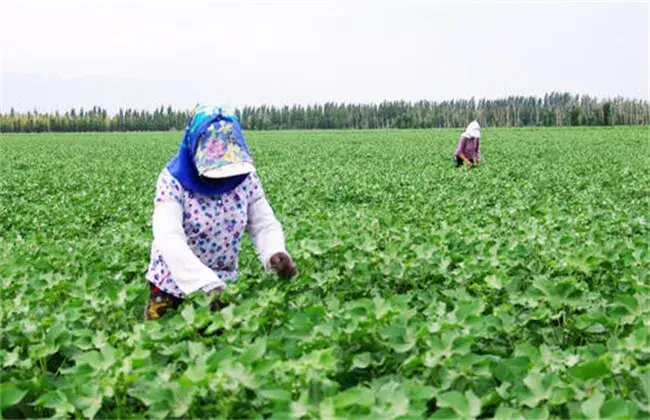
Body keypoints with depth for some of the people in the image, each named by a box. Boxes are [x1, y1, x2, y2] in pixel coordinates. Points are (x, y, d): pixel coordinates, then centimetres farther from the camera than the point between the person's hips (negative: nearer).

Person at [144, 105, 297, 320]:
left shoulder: (245, 177, -7)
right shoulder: (174, 180, -20)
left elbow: (265, 225, -7)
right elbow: (168, 239, -32)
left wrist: (275, 253, -32)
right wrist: (207, 285, -45)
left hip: (223, 285, 3)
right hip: (173, 285, -3)